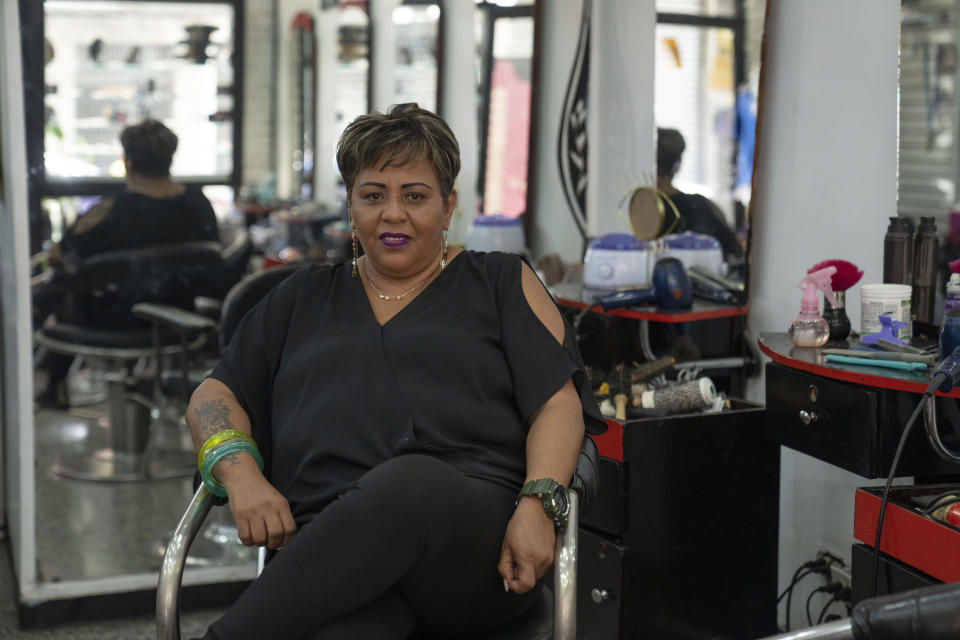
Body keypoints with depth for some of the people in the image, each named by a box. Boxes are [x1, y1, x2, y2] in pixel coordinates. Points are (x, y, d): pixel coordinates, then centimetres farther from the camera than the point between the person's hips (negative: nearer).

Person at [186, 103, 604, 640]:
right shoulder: (303, 298, 27)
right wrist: (241, 474, -1)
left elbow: (558, 403, 8)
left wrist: (537, 504, -11)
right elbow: (215, 395, 22)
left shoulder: (501, 283, 20)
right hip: (330, 548, 0)